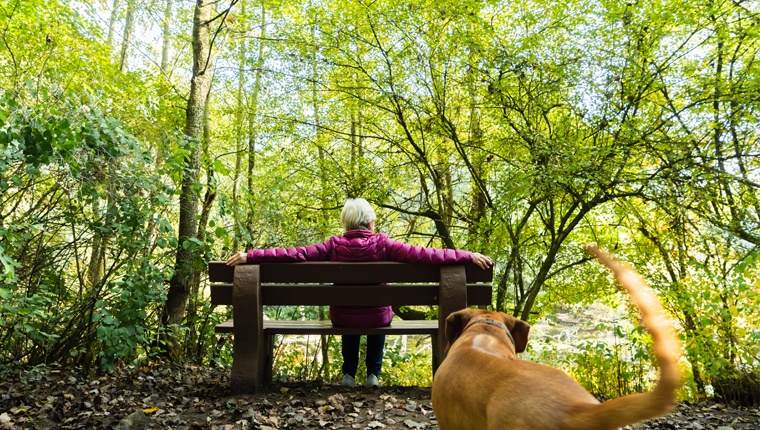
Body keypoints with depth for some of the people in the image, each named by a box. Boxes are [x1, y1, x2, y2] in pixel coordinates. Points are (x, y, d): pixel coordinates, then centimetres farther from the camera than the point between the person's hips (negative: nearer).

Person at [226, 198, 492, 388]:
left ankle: (349, 374, 34)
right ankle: (373, 374, 30)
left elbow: (295, 254, -18)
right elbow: (423, 255, -20)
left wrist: (250, 256, -13)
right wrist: (468, 256, -15)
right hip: (377, 318, -1)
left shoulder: (334, 246, -12)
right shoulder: (383, 244, -16)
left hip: (342, 319, 1)